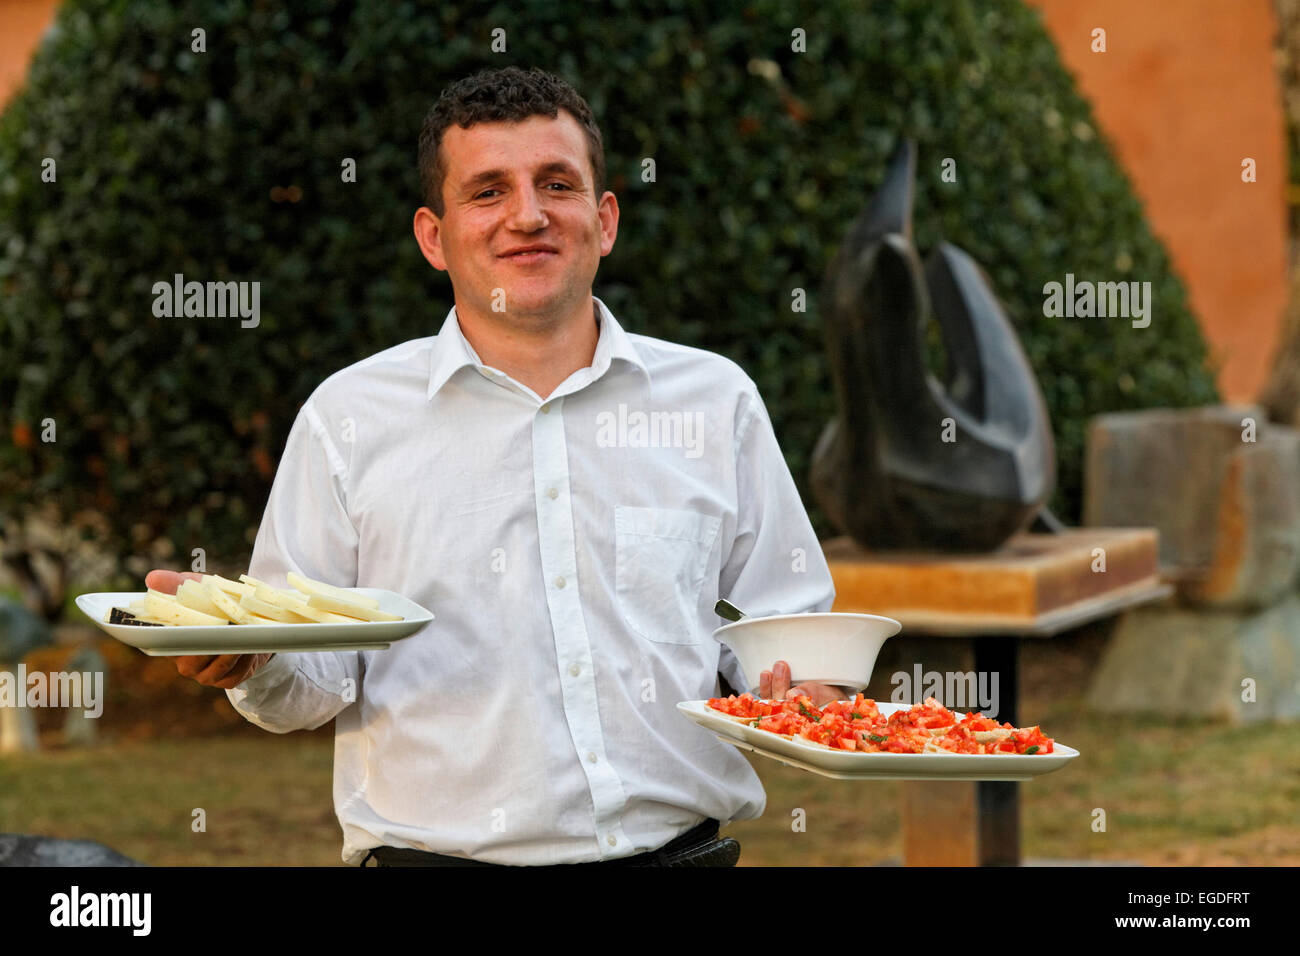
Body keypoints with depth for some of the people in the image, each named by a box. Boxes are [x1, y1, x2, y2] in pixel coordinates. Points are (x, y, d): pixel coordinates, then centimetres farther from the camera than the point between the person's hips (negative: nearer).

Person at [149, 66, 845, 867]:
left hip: (682, 848, 0)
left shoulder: (715, 400, 7)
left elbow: (778, 621, 12)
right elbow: (318, 674, 1)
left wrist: (795, 687, -8)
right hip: (440, 854, 0)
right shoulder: (350, 416, 3)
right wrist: (255, 660, -19)